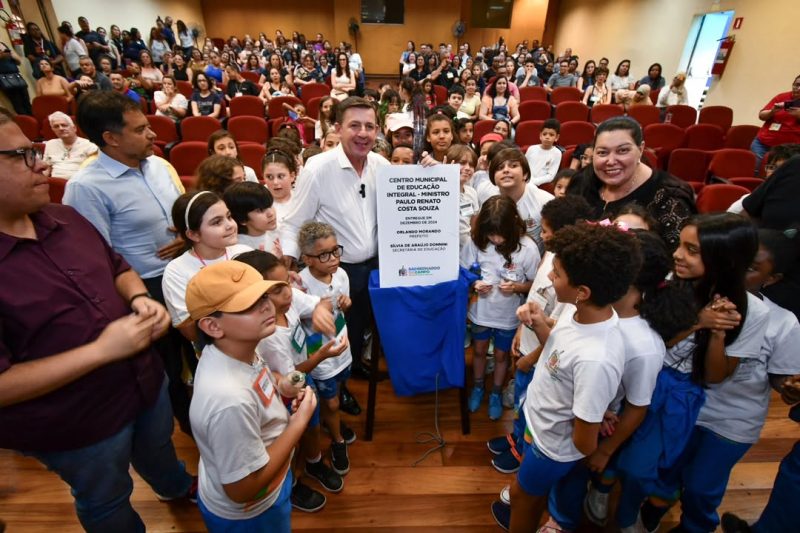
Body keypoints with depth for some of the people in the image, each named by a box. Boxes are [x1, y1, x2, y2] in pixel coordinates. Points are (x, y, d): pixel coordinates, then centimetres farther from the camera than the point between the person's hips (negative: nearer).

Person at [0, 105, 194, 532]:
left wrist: (139, 298, -10)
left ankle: (177, 487, 64)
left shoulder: (64, 217, -5)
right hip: (74, 423, -6)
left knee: (157, 447, 34)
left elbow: (117, 266, 10)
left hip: (145, 380, 7)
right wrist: (101, 350, -29)